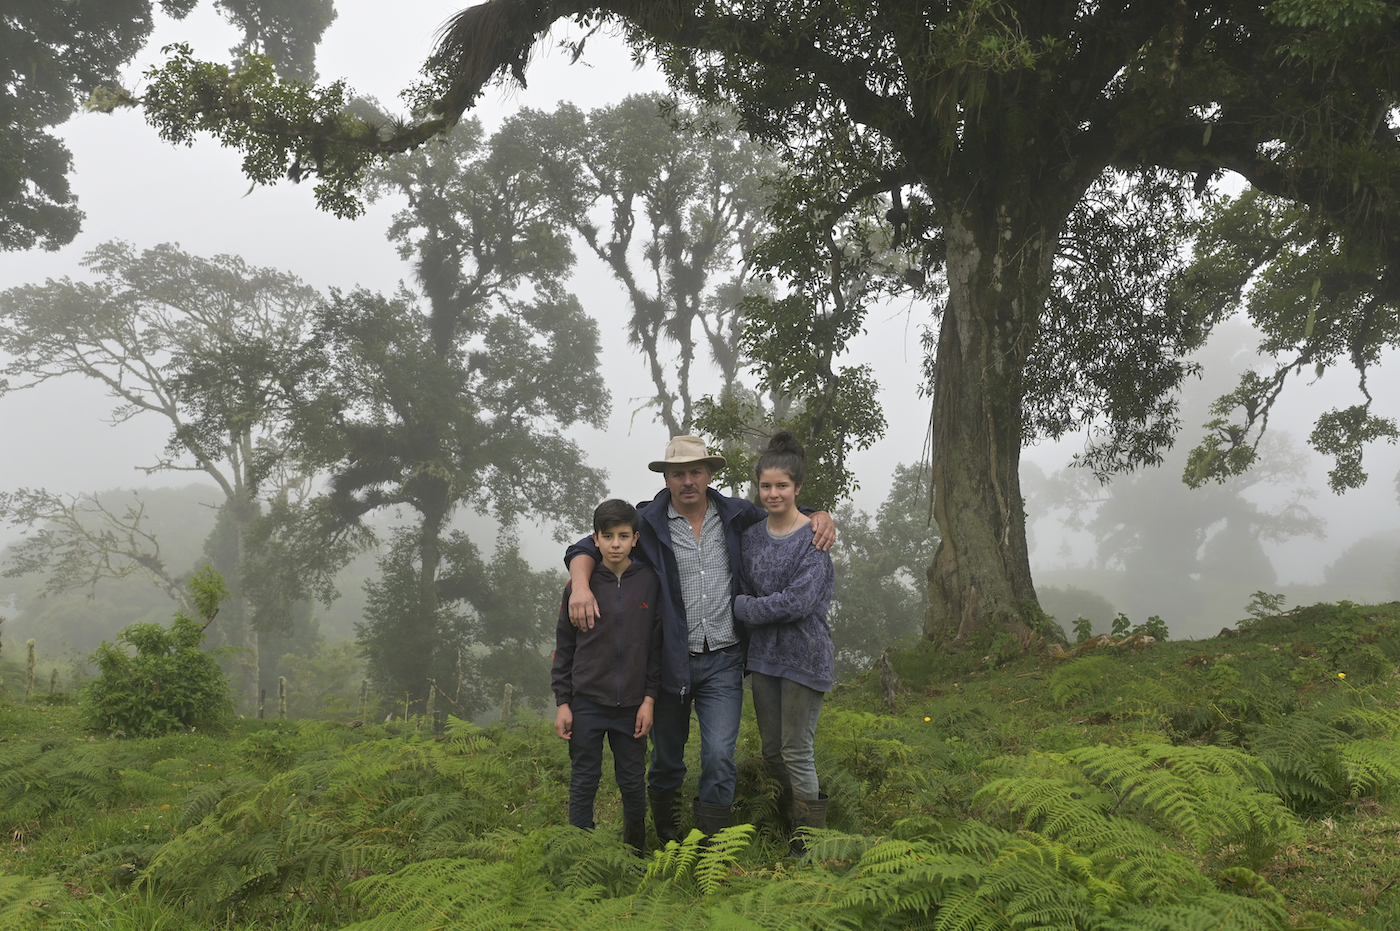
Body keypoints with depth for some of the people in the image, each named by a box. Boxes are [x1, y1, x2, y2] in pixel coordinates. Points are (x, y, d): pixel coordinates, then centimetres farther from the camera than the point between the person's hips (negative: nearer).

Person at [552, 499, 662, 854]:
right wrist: (562, 702, 0)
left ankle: (636, 852, 25)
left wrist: (650, 698, -2)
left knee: (634, 781, 10)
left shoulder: (649, 582, 0)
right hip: (586, 703, -1)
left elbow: (656, 646, 3)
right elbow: (564, 649, 3)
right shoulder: (579, 585, -2)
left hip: (632, 705, 1)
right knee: (584, 781, 6)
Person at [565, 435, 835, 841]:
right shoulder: (648, 523, -2)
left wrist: (820, 518, -4)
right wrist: (580, 585, -20)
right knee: (666, 758, 13)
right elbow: (587, 548, 1)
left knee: (720, 756, -10)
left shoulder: (737, 516, 4)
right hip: (669, 661, 0)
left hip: (723, 660, 0)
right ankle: (666, 839, 34)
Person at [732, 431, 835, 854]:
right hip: (763, 654, 6)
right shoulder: (752, 536, 8)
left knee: (796, 751, 0)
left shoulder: (814, 536, -11)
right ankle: (808, 808, 33)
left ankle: (808, 846, 14)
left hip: (804, 655, -6)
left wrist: (743, 608, -9)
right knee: (771, 751, 12)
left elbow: (798, 601, -18)